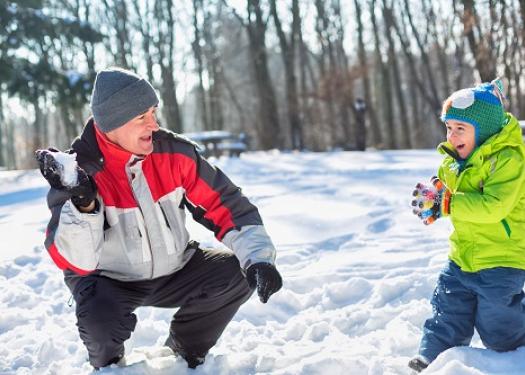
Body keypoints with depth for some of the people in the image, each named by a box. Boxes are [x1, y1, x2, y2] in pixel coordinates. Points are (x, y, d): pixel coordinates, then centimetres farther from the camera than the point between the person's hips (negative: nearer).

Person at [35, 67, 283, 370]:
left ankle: (184, 350, 10)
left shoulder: (174, 152, -13)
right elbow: (76, 262, -29)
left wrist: (257, 257, -23)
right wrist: (83, 203, -47)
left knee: (238, 274, -17)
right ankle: (110, 365, 6)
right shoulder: (80, 171, -23)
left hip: (175, 270, 4)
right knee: (101, 323, -34)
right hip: (108, 279, -4)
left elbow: (225, 205, -8)